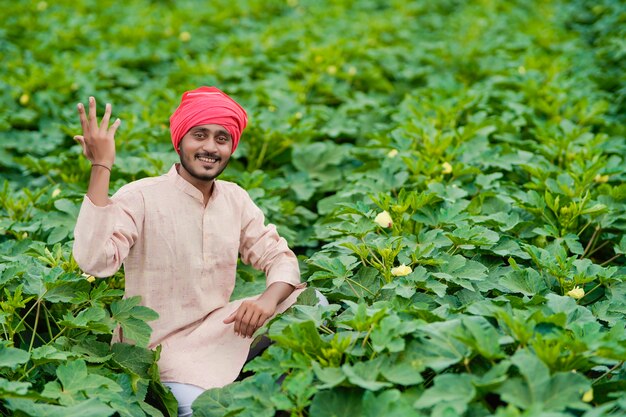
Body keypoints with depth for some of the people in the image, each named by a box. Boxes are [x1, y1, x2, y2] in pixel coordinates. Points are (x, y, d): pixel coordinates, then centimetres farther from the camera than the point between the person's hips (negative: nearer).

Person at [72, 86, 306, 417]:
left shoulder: (236, 198, 3)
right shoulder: (139, 197, -17)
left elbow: (280, 258, 3)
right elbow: (94, 261, -32)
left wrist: (268, 300, -20)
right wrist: (101, 168, -33)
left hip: (219, 329, 6)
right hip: (160, 347, -6)